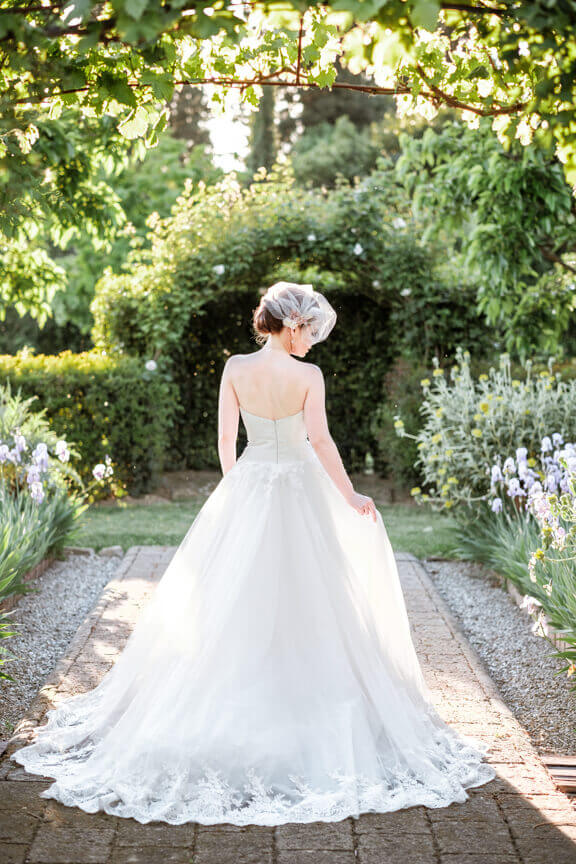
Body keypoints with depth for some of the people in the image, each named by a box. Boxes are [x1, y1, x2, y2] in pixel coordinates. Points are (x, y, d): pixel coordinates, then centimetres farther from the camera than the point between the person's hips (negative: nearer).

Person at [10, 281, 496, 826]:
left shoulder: (235, 368, -3)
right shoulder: (307, 375, -12)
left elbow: (225, 437, 1)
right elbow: (320, 441, -17)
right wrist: (351, 498, -9)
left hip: (247, 487, 3)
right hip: (298, 491, -3)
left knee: (237, 603, 12)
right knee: (304, 603, 8)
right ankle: (298, 709, 15)